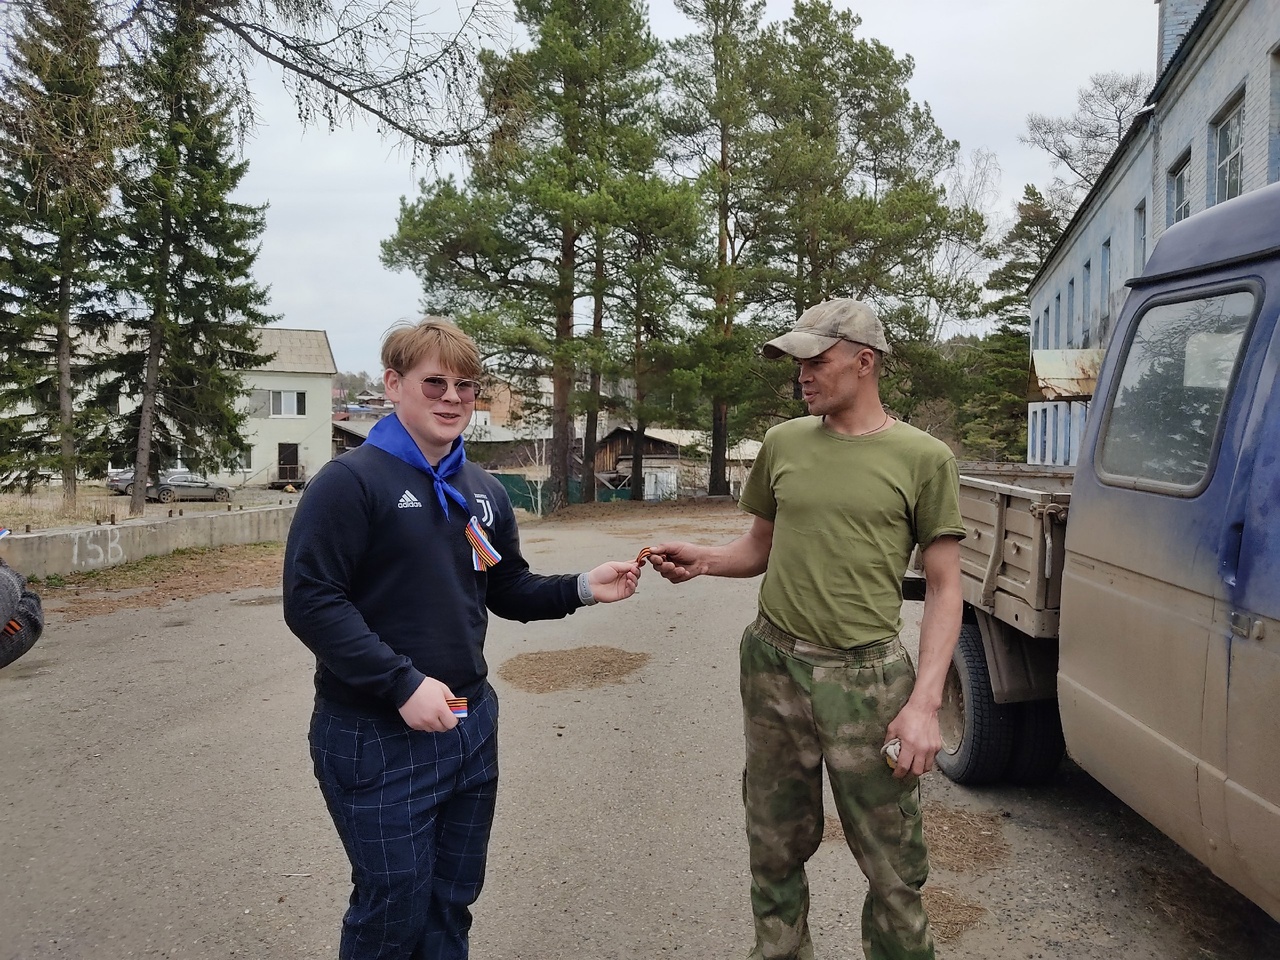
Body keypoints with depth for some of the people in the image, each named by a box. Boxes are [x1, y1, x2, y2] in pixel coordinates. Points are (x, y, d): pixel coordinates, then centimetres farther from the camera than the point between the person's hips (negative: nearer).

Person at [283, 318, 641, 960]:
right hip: (375, 737, -6)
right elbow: (310, 601, -19)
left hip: (471, 726, 6)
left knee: (453, 903, 19)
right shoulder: (351, 482, -13)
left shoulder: (484, 493, 9)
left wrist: (580, 589, -2)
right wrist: (403, 684, -23)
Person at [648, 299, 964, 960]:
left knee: (892, 869, 6)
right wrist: (703, 560, -5)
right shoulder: (783, 443, 7)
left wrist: (924, 704, -11)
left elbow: (944, 590, -3)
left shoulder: (922, 458, -4)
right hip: (773, 664, 4)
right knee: (776, 850, 17)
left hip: (867, 676, -3)